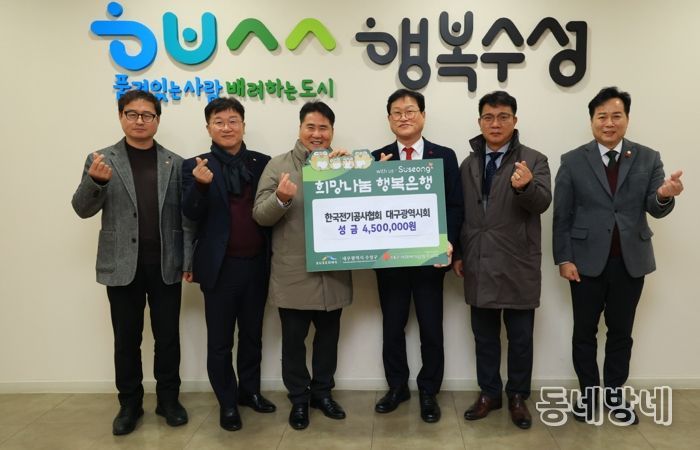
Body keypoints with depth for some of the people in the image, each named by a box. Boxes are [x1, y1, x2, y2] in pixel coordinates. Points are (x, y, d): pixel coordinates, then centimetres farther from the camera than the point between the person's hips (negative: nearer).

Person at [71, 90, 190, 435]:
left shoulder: (174, 163, 5)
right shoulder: (101, 159, 3)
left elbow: (184, 215, 4)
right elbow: (83, 209, -2)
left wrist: (189, 259, -2)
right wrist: (96, 180, -22)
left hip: (166, 265, 1)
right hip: (122, 266, 0)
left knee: (168, 337, 8)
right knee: (126, 339, 10)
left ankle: (168, 399, 25)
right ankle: (130, 403, 26)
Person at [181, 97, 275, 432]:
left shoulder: (263, 163, 4)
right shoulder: (195, 166, -3)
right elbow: (191, 214, -11)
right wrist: (200, 185, -29)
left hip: (257, 263, 3)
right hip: (221, 266, -2)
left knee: (252, 335, 18)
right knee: (220, 341, 10)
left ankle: (250, 390, 36)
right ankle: (227, 402, 26)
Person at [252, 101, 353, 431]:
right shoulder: (279, 165, -2)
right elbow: (260, 215, -7)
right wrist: (281, 198, -26)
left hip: (333, 271, 3)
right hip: (293, 273, -3)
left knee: (328, 336, 16)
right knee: (294, 339, 9)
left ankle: (322, 392, 35)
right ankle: (299, 398, 27)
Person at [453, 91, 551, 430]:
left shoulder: (534, 160, -3)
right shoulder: (468, 164, 8)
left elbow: (542, 202, -19)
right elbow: (460, 213, 11)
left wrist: (525, 186, -40)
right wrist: (458, 254, 8)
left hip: (518, 266, -3)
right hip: (478, 265, 3)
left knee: (520, 337, 8)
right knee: (484, 336, 13)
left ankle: (518, 397, 25)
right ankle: (489, 393, 28)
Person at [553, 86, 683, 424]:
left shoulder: (648, 159, 2)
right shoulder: (573, 161, -2)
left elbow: (655, 210, -4)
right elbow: (562, 215, -2)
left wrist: (664, 196, -28)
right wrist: (563, 259, -7)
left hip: (631, 260, 2)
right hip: (587, 260, -1)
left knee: (621, 331, 13)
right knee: (584, 331, 8)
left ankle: (615, 392, 28)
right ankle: (589, 393, 24)